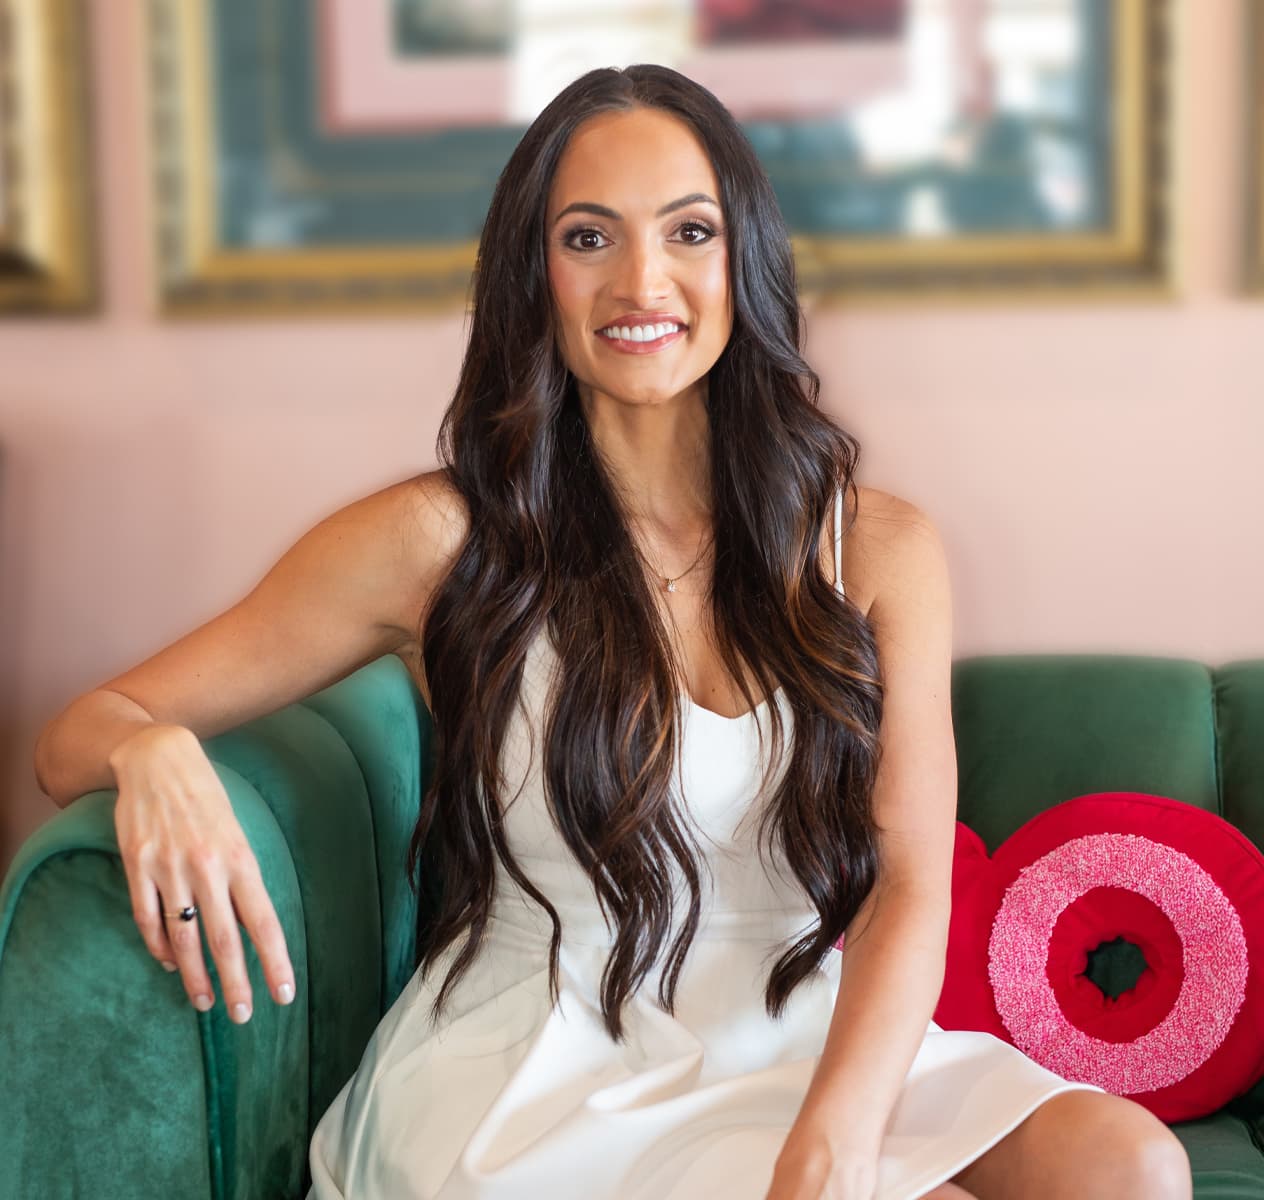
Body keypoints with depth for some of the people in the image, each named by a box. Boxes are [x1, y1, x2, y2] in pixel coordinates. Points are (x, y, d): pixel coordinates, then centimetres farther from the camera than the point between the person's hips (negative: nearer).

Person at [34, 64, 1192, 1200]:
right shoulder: (438, 541, -3)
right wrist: (155, 754, -24)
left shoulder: (879, 548, 5)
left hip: (803, 1052, 4)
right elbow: (80, 735, 2)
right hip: (533, 1076, -3)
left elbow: (910, 886, -6)